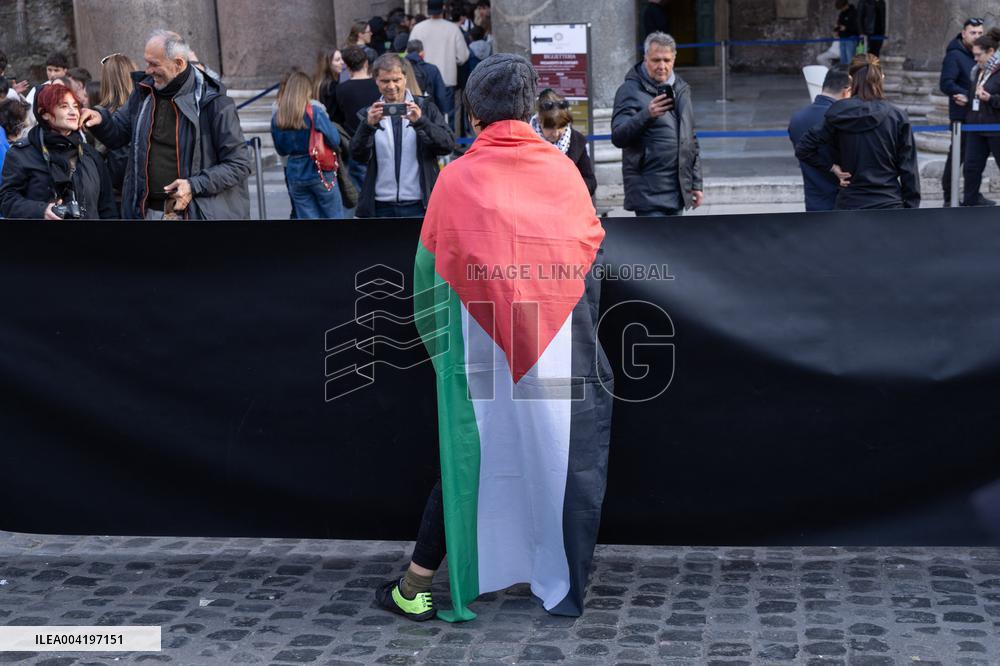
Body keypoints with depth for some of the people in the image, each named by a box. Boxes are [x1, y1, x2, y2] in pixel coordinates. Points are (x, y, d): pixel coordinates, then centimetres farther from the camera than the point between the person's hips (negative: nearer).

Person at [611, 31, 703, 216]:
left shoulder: (682, 89, 16)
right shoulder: (630, 90, -6)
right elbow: (617, 137, -16)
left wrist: (696, 183, 19)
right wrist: (646, 115, -32)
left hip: (678, 191, 7)